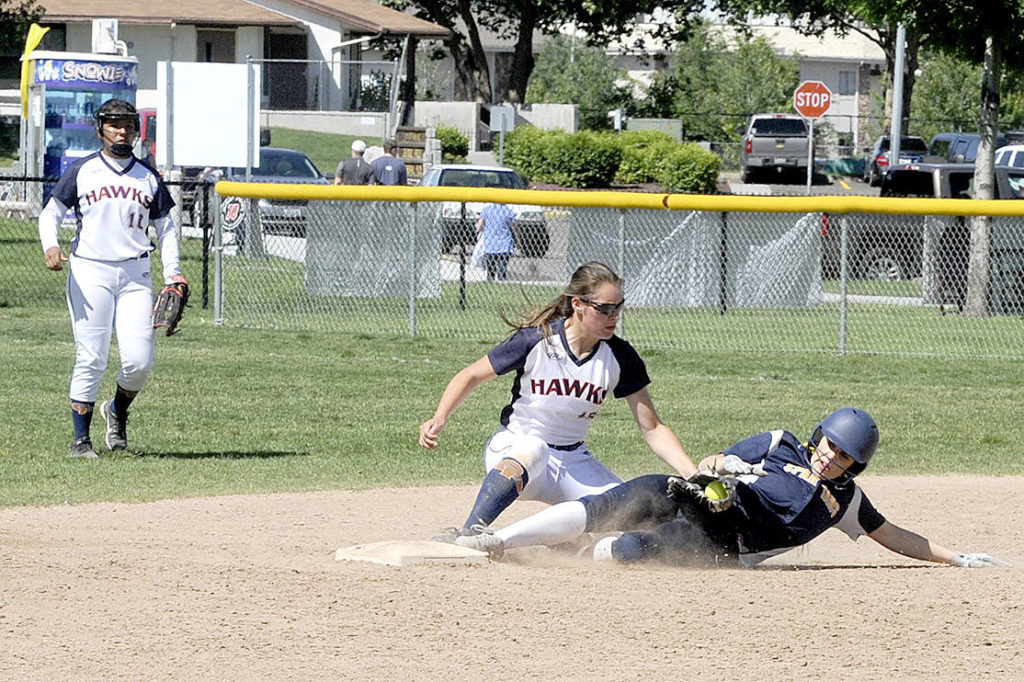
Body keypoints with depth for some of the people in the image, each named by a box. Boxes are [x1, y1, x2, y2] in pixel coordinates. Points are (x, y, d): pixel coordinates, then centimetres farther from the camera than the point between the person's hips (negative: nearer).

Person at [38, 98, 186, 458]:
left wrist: (172, 273, 4)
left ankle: (118, 411, 21)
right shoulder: (81, 171, 6)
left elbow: (165, 227, 17)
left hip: (135, 274, 2)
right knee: (90, 359, -7)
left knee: (139, 360, -9)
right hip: (90, 273, -2)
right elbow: (51, 213, 5)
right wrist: (50, 245, -16)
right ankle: (80, 439, 1)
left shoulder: (149, 178, 14)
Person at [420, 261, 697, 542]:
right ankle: (470, 532, -45)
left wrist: (693, 475, -15)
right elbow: (471, 376, -5)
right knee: (533, 449, -40)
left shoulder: (620, 358, -6)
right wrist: (439, 420, -20)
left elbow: (652, 429, -2)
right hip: (512, 449, -5)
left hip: (573, 463, 5)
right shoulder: (536, 340, -15)